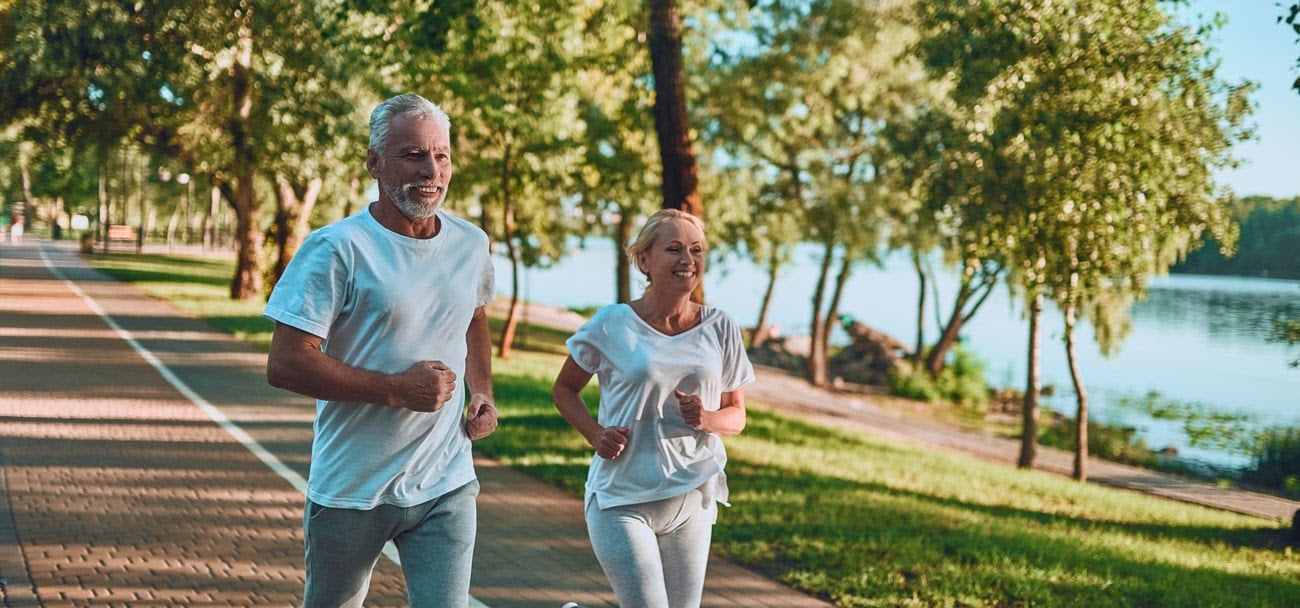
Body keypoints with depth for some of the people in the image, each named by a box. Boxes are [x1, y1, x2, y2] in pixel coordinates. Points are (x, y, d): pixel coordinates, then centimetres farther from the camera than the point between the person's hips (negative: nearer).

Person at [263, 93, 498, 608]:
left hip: (446, 488, 3)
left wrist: (483, 392, 7)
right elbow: (284, 366, -18)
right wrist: (396, 389, -21)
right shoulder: (336, 250, -14)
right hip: (351, 490, -3)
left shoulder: (471, 244, 4)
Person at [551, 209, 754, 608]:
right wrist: (595, 433, -10)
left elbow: (736, 415, 9)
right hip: (621, 499, -4)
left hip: (692, 500, 4)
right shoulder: (611, 325, -6)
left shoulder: (720, 329, 2)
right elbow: (564, 389, 7)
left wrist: (708, 420, -13)